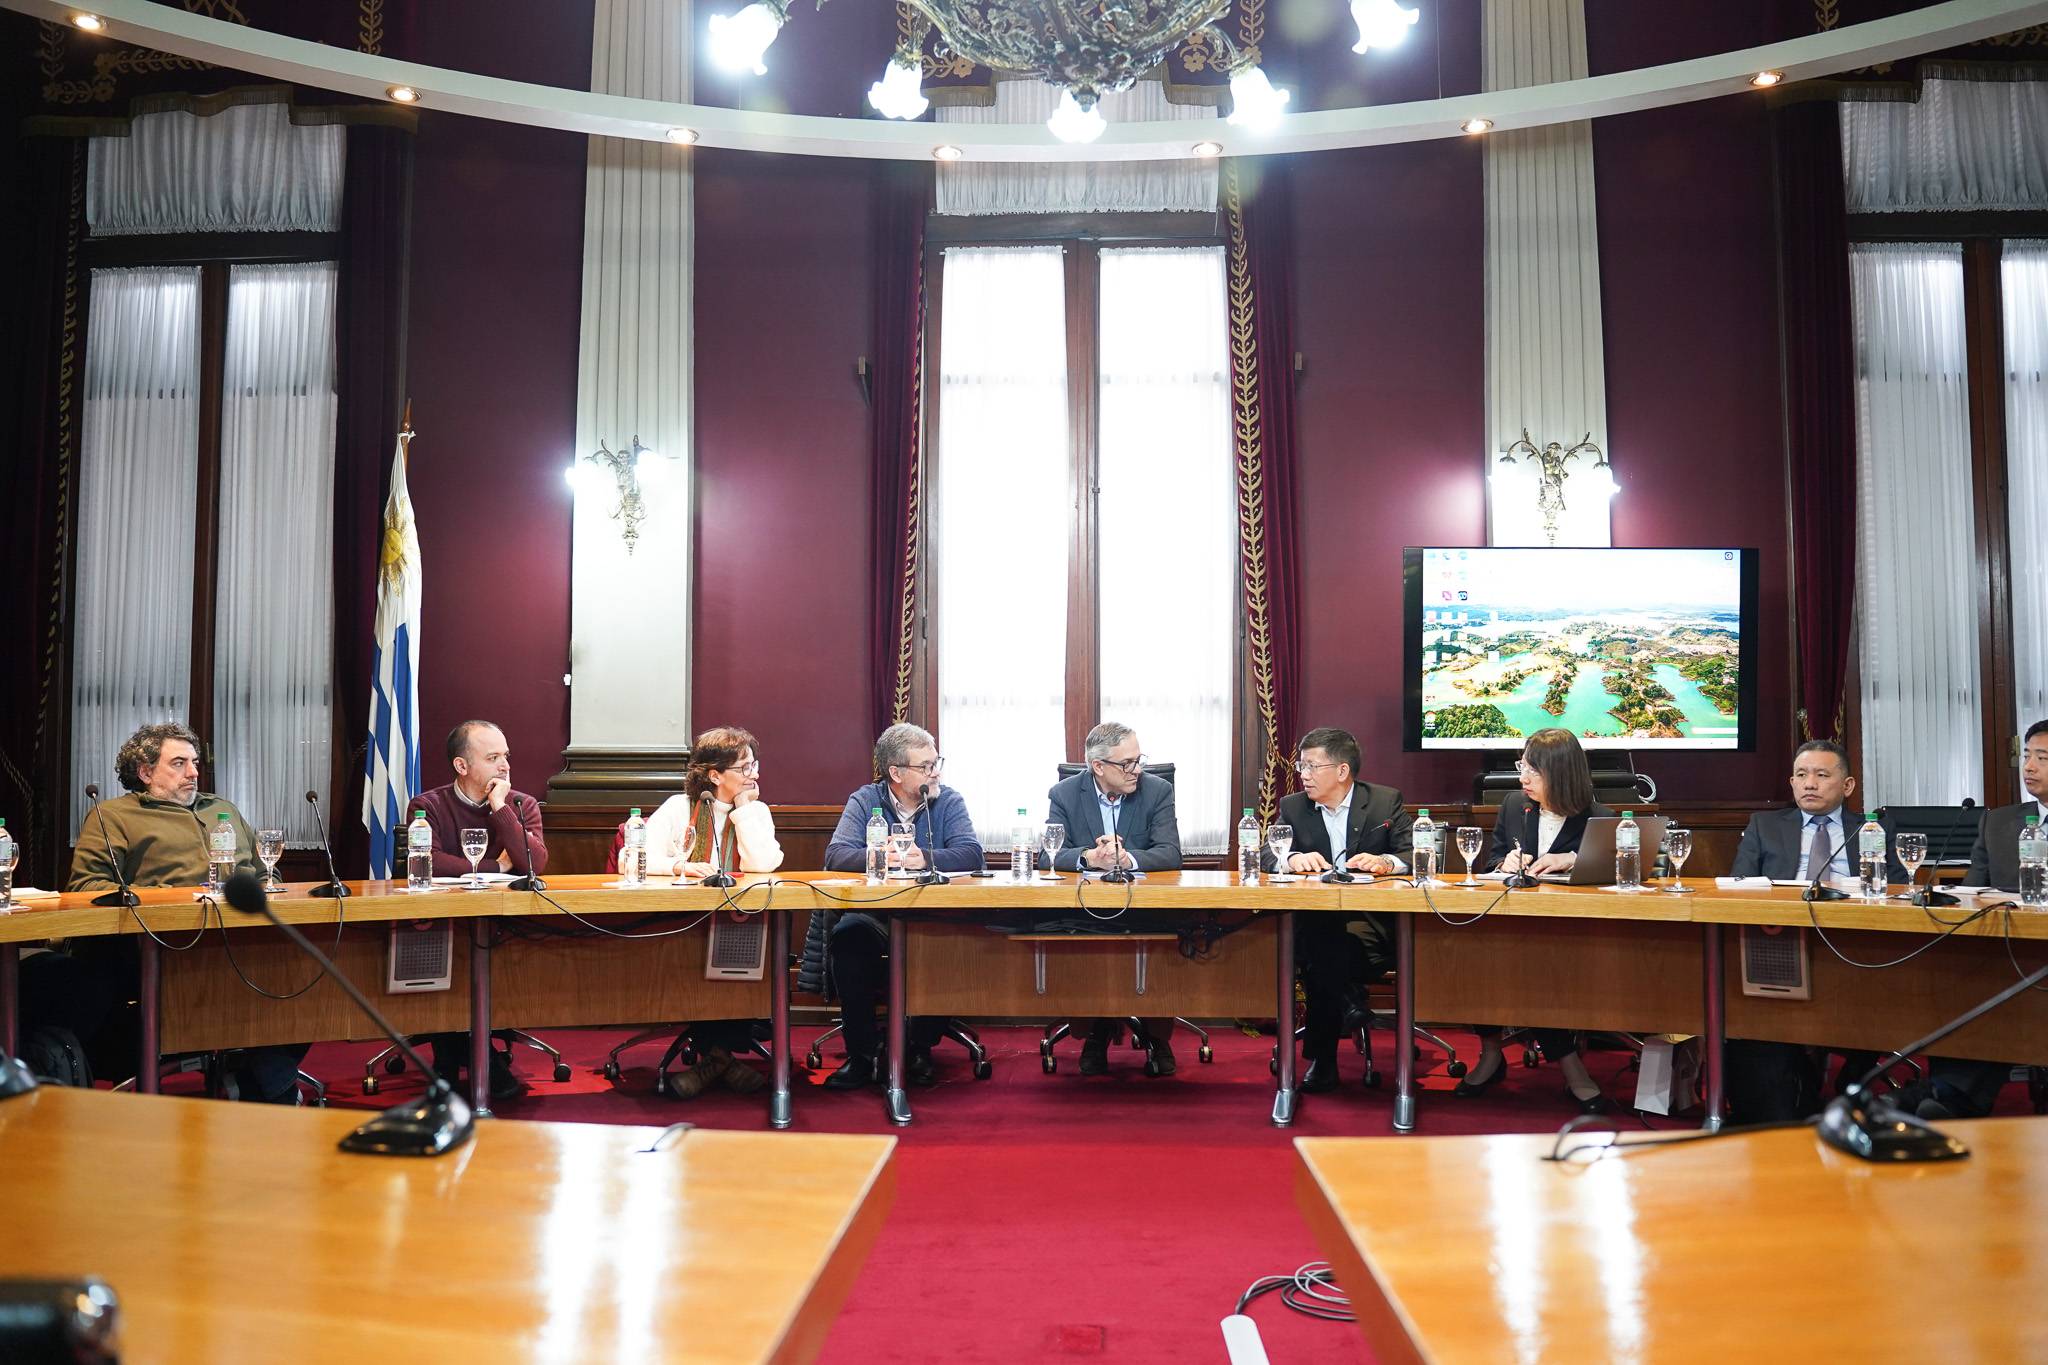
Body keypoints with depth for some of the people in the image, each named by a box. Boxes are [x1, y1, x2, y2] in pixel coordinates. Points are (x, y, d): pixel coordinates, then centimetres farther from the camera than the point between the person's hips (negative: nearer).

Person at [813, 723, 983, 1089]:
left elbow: (971, 854, -10)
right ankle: (862, 1054, -14)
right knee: (847, 935, -29)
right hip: (873, 913, 0)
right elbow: (836, 855, -10)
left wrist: (924, 858, -26)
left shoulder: (949, 802, 6)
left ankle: (921, 1048, -8)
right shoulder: (864, 801, 6)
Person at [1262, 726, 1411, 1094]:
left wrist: (1386, 863, -22)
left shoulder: (1386, 801, 7)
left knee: (1334, 945, -33)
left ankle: (1321, 1056, -19)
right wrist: (1293, 859, -20)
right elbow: (1265, 856, 3)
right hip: (1313, 921, 2)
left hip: (1370, 921, -2)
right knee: (1320, 946, -35)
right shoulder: (1293, 806, 13)